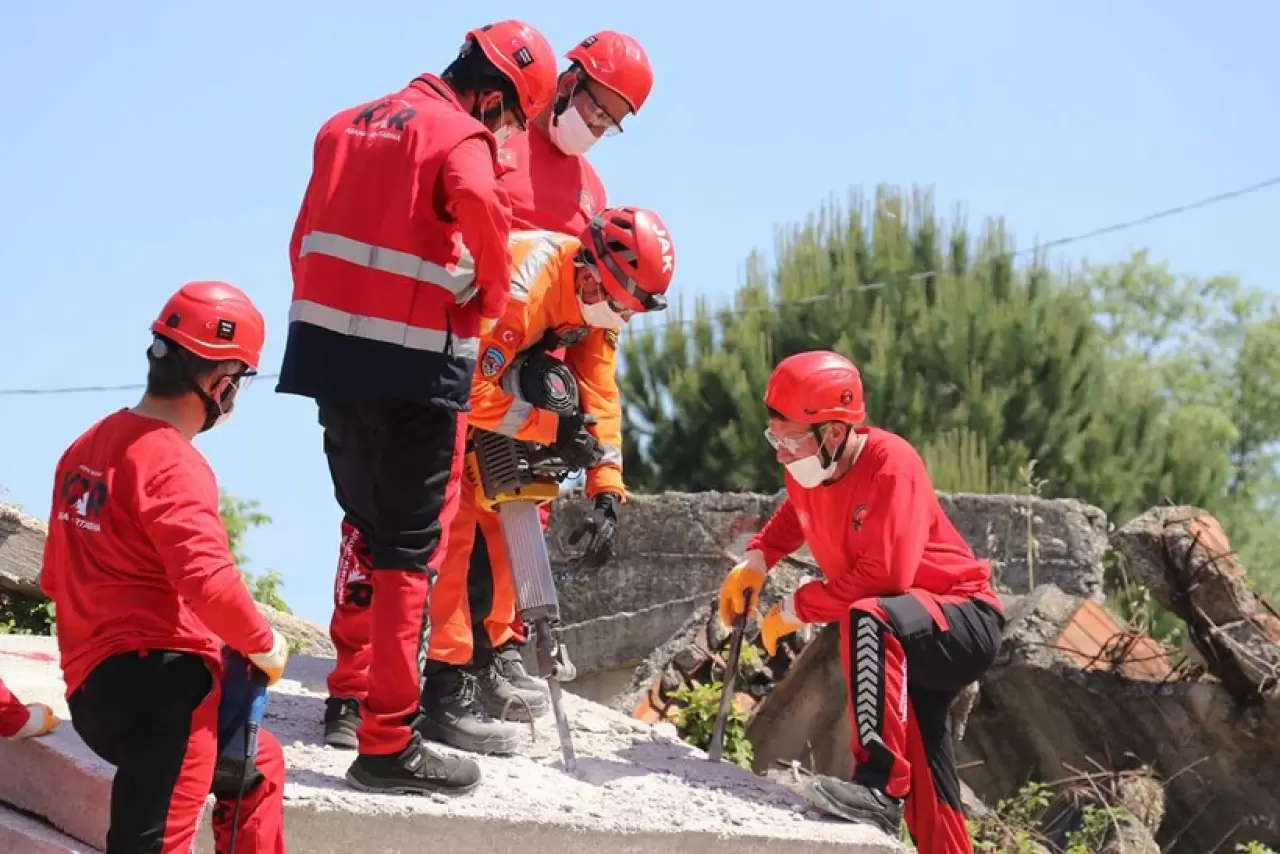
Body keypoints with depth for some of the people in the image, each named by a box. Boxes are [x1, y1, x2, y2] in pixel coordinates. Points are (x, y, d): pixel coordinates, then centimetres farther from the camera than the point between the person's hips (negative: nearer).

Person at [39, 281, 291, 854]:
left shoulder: (87, 447, 15)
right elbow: (209, 580, -28)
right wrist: (264, 644, -11)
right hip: (161, 686, -10)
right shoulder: (171, 462, -15)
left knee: (258, 763, 30)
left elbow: (55, 578, 22)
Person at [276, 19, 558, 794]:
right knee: (410, 551, -3)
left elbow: (307, 241, 17)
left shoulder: (348, 126, 15)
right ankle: (387, 743, -5)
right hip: (413, 367, -7)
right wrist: (488, 302, -12)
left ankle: (354, 691, 33)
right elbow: (482, 210, -29)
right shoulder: (460, 138, -9)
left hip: (327, 352, 8)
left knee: (369, 531, 23)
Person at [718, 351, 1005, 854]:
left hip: (964, 621, -9)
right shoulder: (808, 470, -3)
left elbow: (882, 577, -32)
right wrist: (755, 561, 3)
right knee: (923, 789, 12)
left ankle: (880, 786, -42)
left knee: (868, 619, -38)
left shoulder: (889, 463, -26)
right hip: (909, 642, 9)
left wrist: (796, 609, -21)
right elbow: (793, 517, 22)